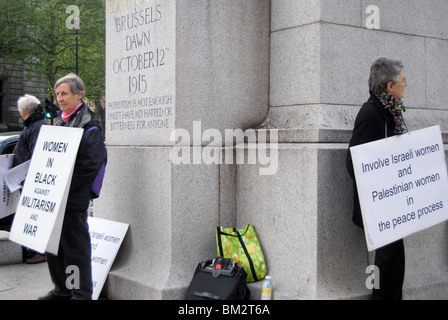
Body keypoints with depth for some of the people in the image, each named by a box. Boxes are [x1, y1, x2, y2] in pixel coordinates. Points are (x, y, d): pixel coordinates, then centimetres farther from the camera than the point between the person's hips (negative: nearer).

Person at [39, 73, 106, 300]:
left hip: (74, 198, -8)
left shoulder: (89, 126, -11)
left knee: (75, 245, 0)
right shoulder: (60, 122, 15)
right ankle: (62, 289, 30)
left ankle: (81, 293, 12)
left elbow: (90, 166, -19)